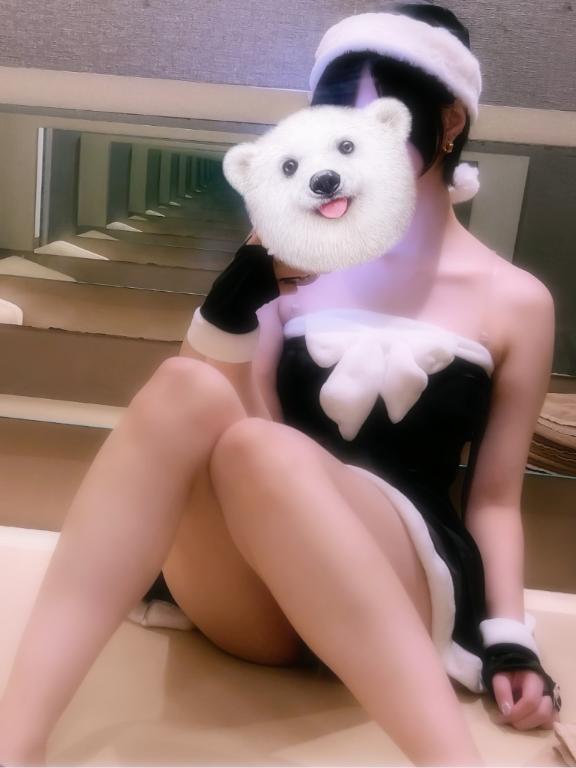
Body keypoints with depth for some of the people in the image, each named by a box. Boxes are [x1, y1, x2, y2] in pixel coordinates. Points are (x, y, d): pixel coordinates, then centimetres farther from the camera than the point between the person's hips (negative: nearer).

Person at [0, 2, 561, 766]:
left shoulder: (516, 302, 5)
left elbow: (494, 496, 7)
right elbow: (254, 416, 1)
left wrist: (511, 637, -7)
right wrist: (242, 290, -14)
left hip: (405, 588, -2)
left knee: (260, 450, -34)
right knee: (185, 388, -29)